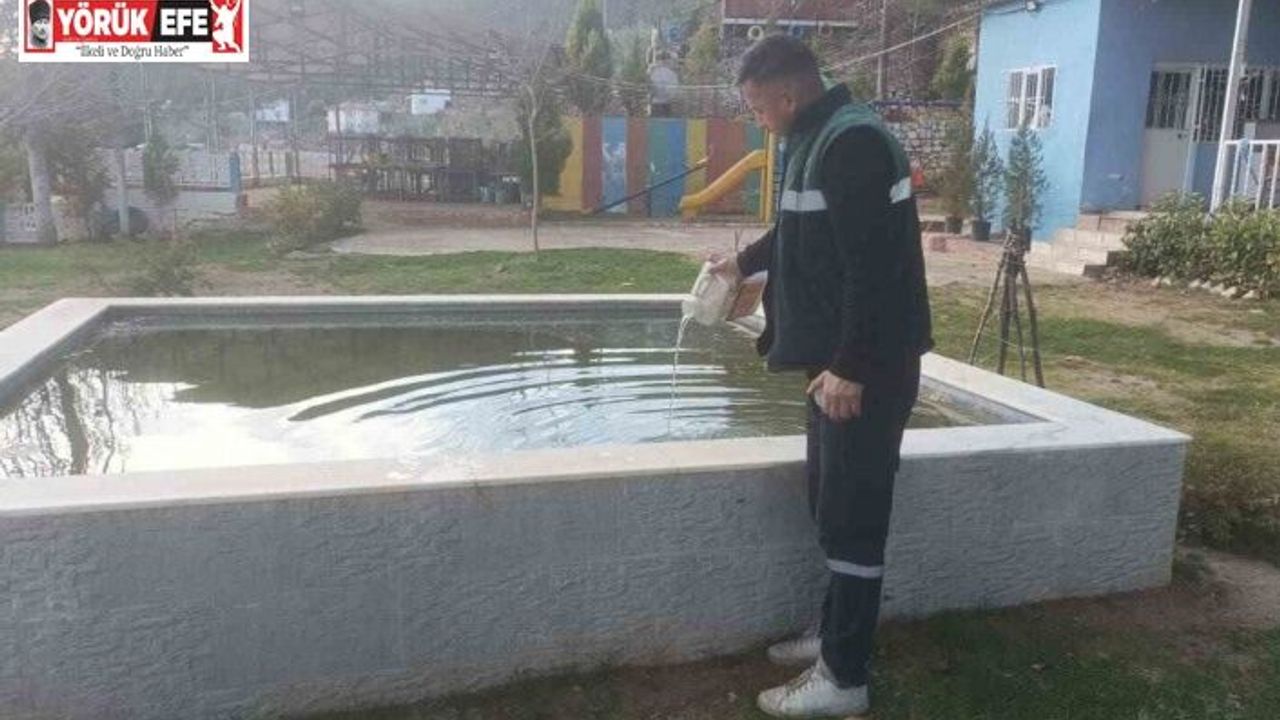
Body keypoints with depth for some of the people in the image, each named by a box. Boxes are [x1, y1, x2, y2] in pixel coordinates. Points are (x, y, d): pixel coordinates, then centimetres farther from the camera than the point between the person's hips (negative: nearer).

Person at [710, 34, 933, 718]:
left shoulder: (853, 142, -17)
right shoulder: (818, 139, 15)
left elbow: (873, 265, -24)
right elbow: (800, 232, 32)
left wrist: (851, 367, -24)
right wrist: (745, 262, 46)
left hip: (868, 366, -10)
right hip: (838, 360, 10)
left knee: (852, 518, -3)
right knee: (830, 504, 16)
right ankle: (835, 633, 30)